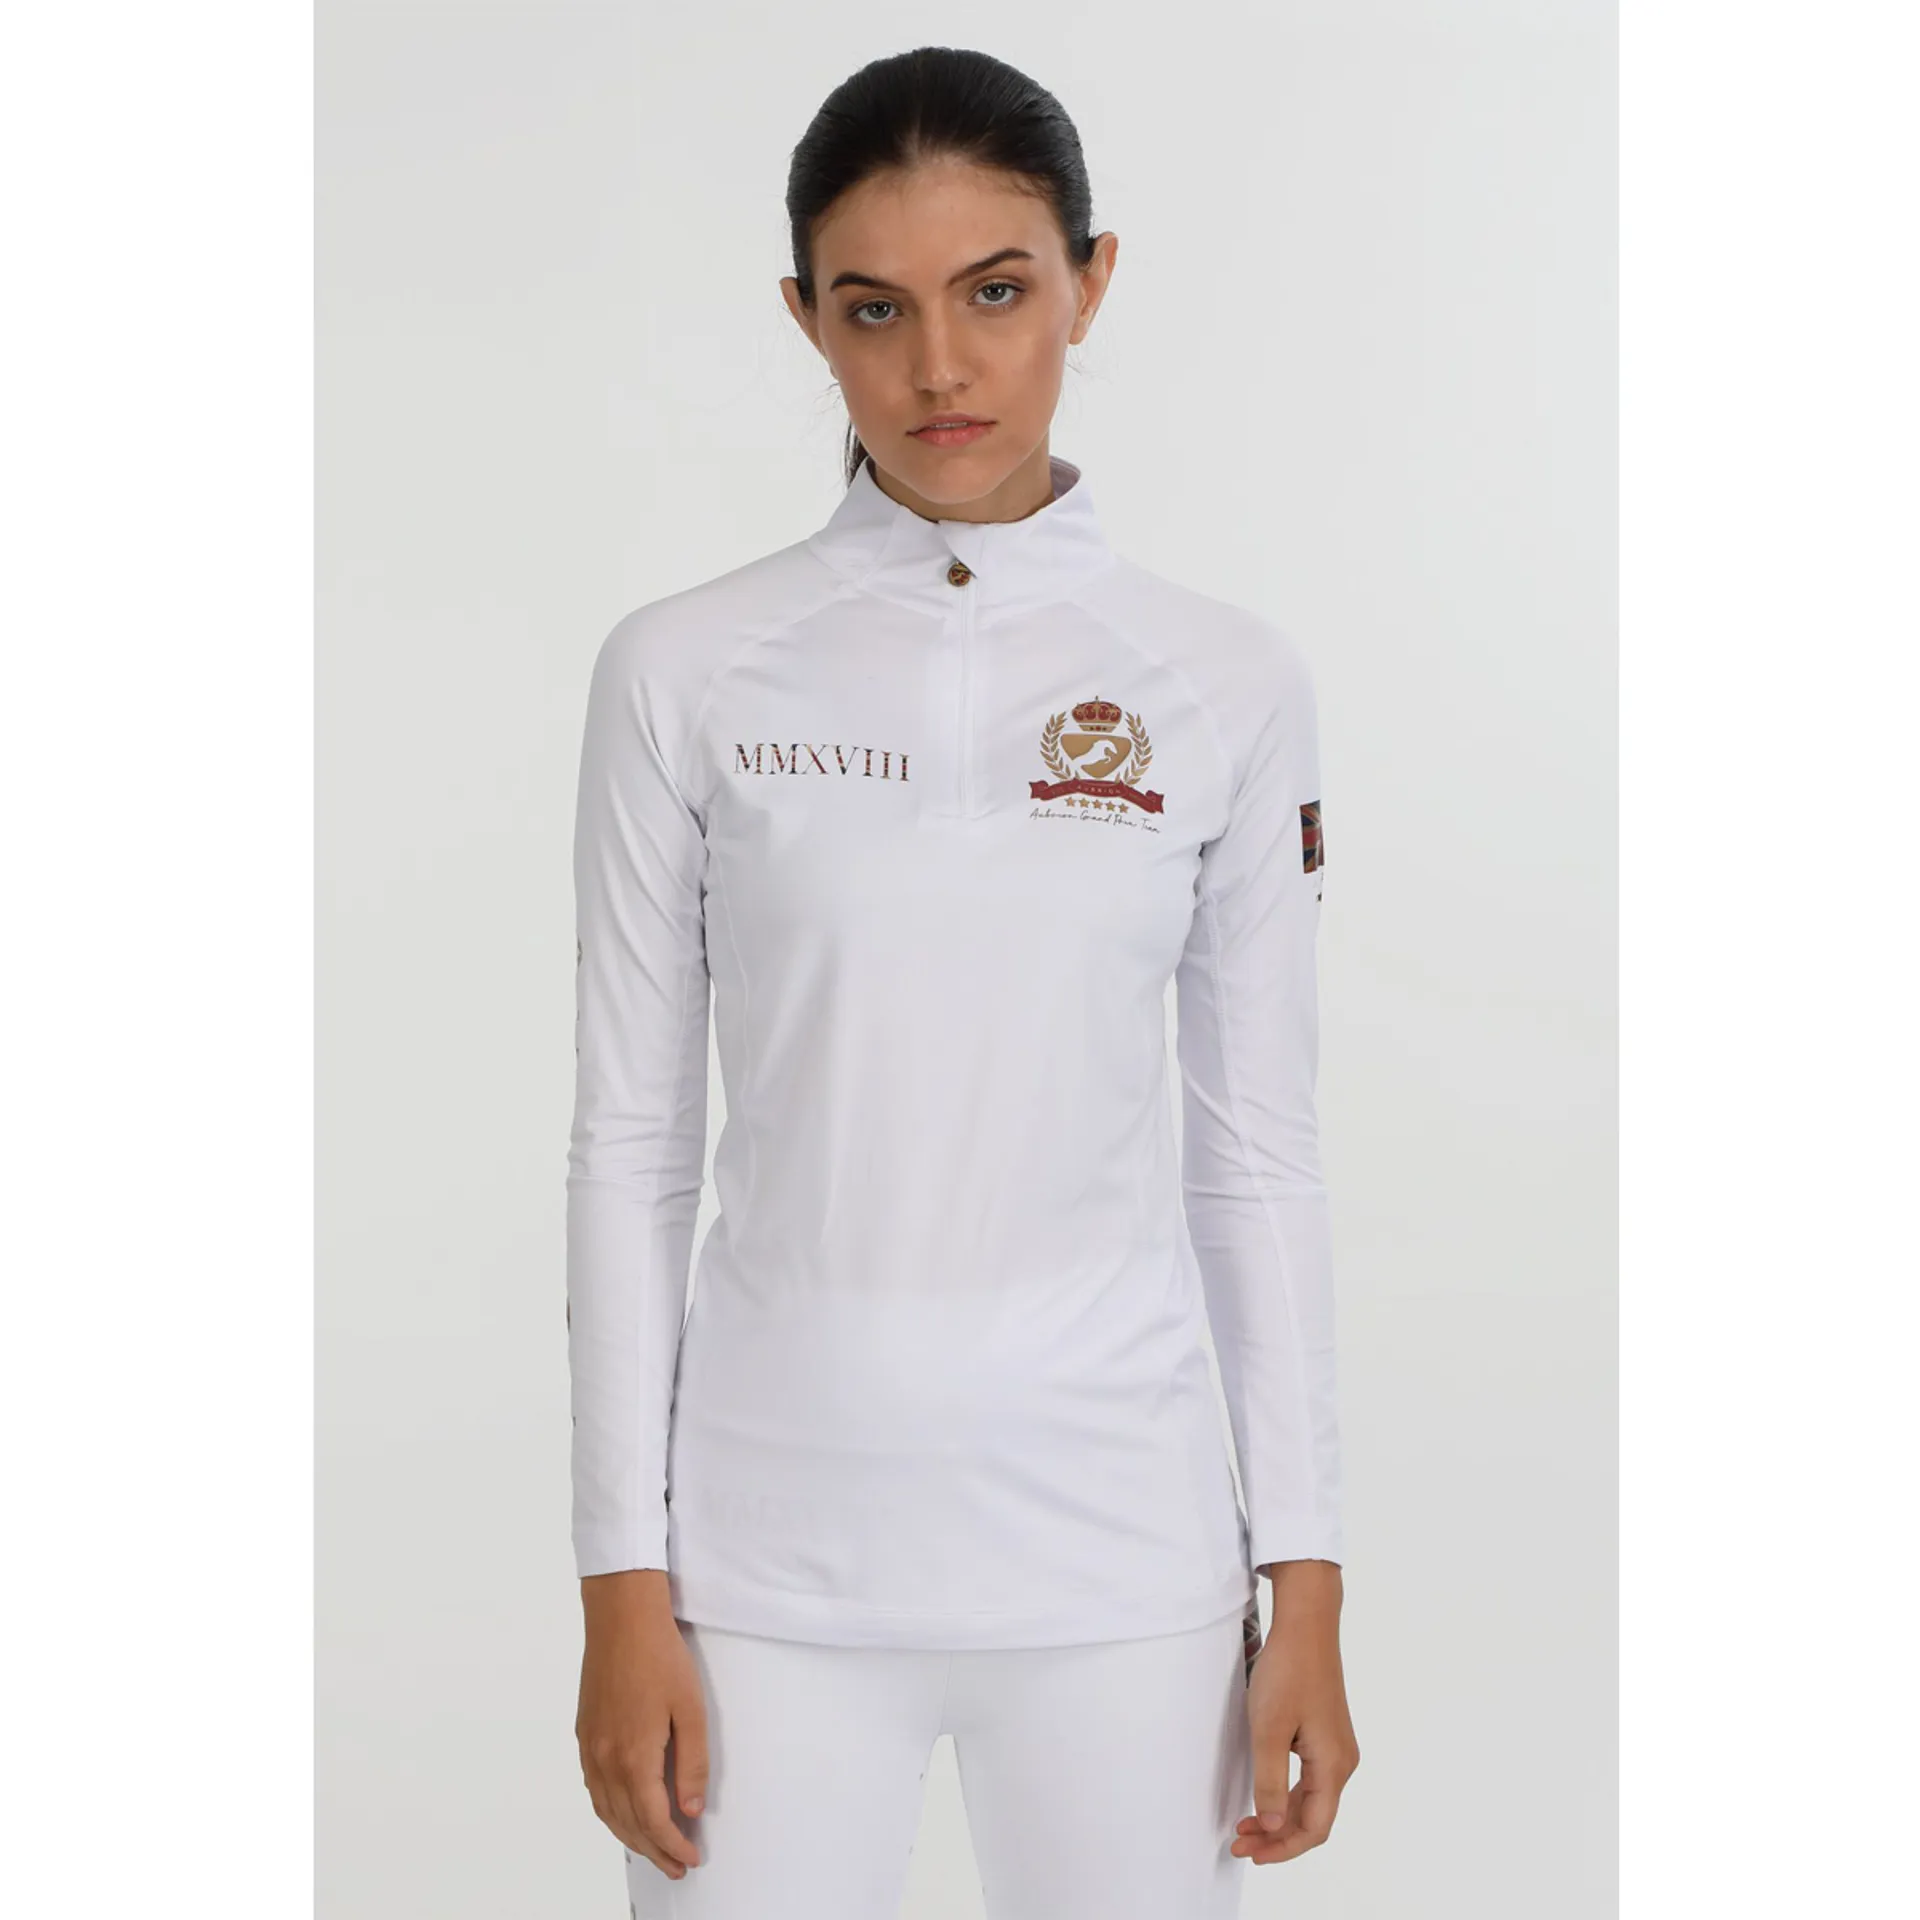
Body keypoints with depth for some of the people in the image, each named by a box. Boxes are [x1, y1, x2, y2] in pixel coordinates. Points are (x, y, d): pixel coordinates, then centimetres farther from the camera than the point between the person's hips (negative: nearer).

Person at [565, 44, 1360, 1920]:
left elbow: (1259, 1154, 4)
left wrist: (1307, 1584, 3)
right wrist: (624, 1585, -1)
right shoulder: (687, 671, -1)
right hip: (773, 1548, 0)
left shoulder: (1229, 682, 1)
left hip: (1122, 1553, 1)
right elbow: (629, 1142, 1)